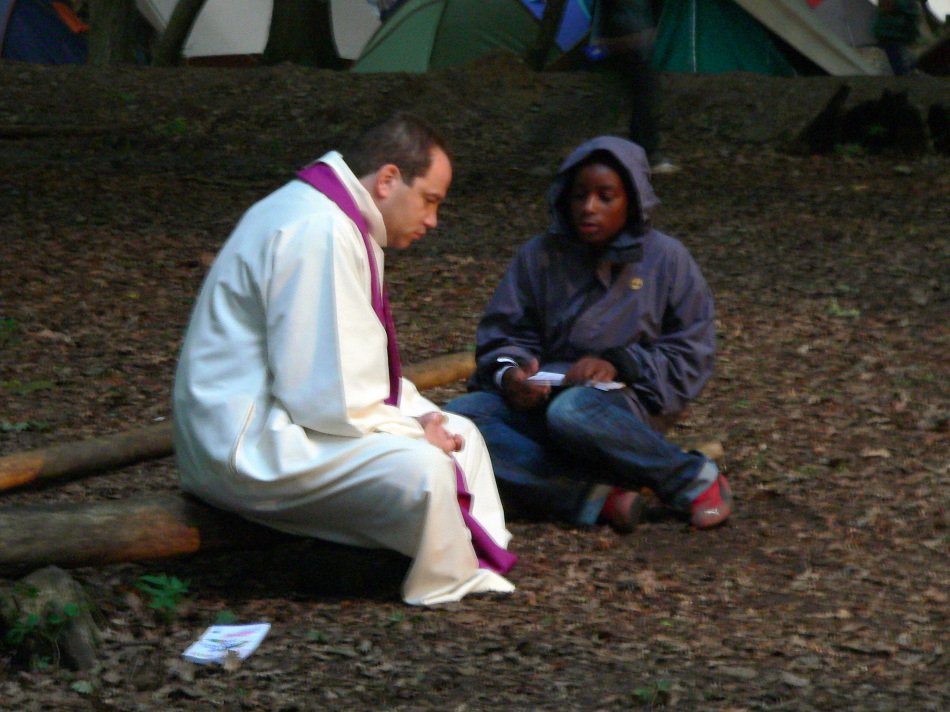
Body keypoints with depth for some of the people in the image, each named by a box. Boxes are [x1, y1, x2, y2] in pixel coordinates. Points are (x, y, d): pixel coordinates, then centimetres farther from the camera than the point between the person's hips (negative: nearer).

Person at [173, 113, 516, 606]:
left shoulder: (339, 221, 13)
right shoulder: (318, 232, -22)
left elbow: (358, 370, 21)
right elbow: (324, 395, -26)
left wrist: (420, 416, 4)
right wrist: (414, 430, -13)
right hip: (249, 445, -12)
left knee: (460, 434, 11)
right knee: (420, 467, -28)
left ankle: (484, 564, 0)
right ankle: (451, 590, -7)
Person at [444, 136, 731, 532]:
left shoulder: (665, 258, 4)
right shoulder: (539, 257, 10)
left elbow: (692, 354, 1)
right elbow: (501, 334, 9)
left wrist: (619, 364, -15)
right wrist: (509, 373, -15)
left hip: (625, 407, -3)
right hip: (540, 401, 3)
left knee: (572, 411, -40)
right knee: (461, 416, -28)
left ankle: (694, 479, -19)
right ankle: (594, 499, -35)